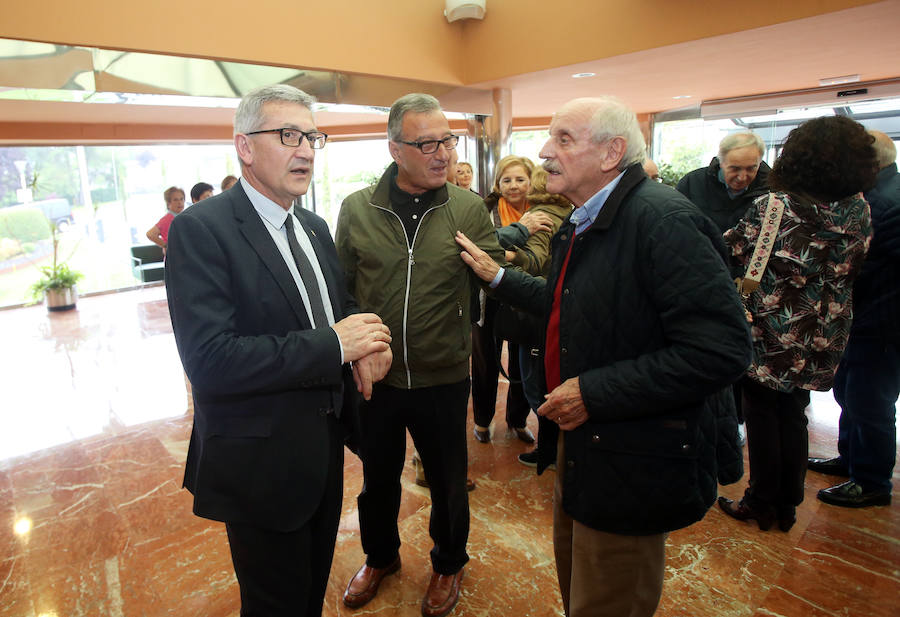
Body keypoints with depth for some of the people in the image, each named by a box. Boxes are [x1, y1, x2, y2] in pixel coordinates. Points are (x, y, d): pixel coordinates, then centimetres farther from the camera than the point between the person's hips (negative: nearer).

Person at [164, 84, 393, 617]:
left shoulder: (315, 227, 6)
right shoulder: (201, 229, -18)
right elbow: (208, 360, -27)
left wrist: (366, 342, -10)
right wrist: (334, 345, -27)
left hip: (325, 449, 7)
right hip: (262, 462, -7)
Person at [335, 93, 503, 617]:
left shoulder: (469, 209, -7)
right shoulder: (357, 209, -4)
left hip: (443, 378, -1)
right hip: (374, 377, 2)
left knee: (448, 481, 18)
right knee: (378, 478, 22)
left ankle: (449, 564, 48)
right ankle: (381, 556, 52)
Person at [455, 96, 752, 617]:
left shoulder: (663, 218, -23)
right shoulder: (581, 224, 7)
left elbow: (722, 349, -28)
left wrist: (593, 392, -26)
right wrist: (497, 276, 15)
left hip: (630, 467, -8)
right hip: (579, 449, 9)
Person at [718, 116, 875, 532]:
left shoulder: (772, 207, -18)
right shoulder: (860, 212, -1)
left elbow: (731, 251, -9)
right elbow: (853, 269, 10)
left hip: (769, 339, -5)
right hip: (820, 345, 5)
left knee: (762, 418, 9)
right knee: (794, 418, 18)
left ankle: (761, 505, 23)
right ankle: (787, 506, 31)